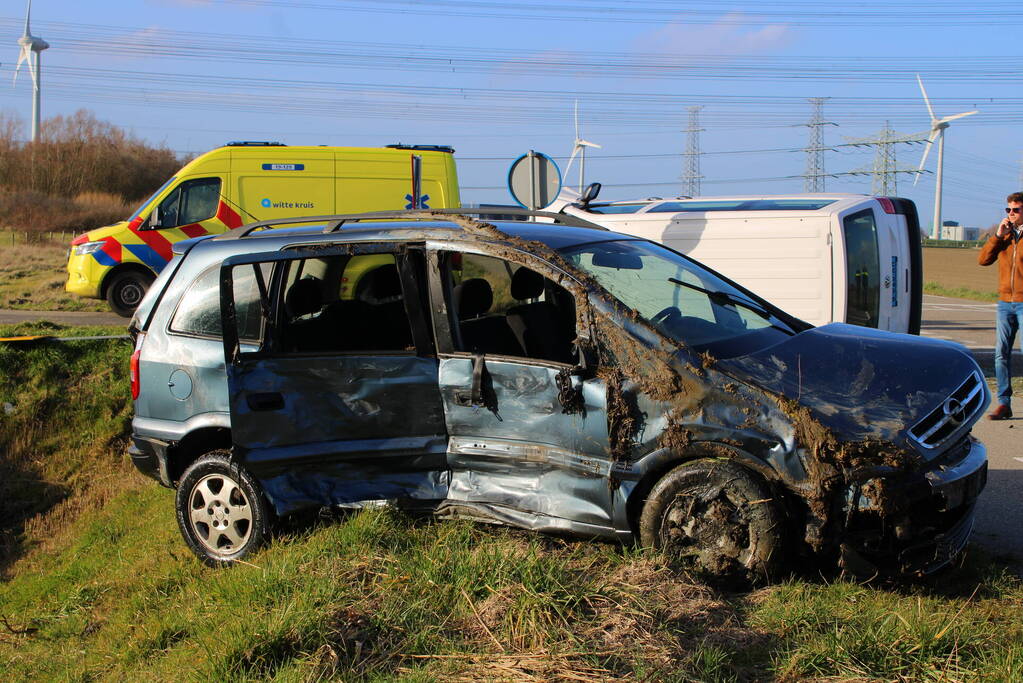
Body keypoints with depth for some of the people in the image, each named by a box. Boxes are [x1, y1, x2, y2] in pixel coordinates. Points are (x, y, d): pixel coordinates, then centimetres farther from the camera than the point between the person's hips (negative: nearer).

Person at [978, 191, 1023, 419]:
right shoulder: (1004, 235, 14)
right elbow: (983, 259, 3)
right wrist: (998, 235, -4)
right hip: (1005, 302, 5)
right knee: (1001, 353, 3)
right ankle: (1004, 403, 7)